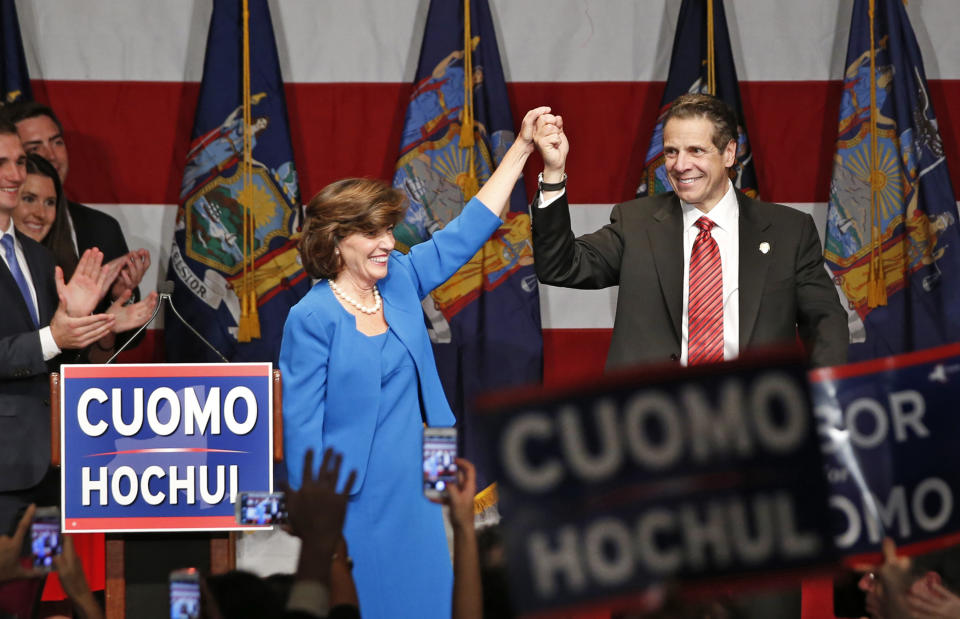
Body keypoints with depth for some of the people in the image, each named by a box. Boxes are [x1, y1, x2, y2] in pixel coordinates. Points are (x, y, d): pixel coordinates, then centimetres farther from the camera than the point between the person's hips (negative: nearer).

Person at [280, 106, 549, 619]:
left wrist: (521, 147, 7)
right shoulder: (312, 318, -13)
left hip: (416, 490, 6)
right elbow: (302, 424, -13)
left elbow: (465, 232, 10)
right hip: (356, 500, -6)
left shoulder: (400, 280, 5)